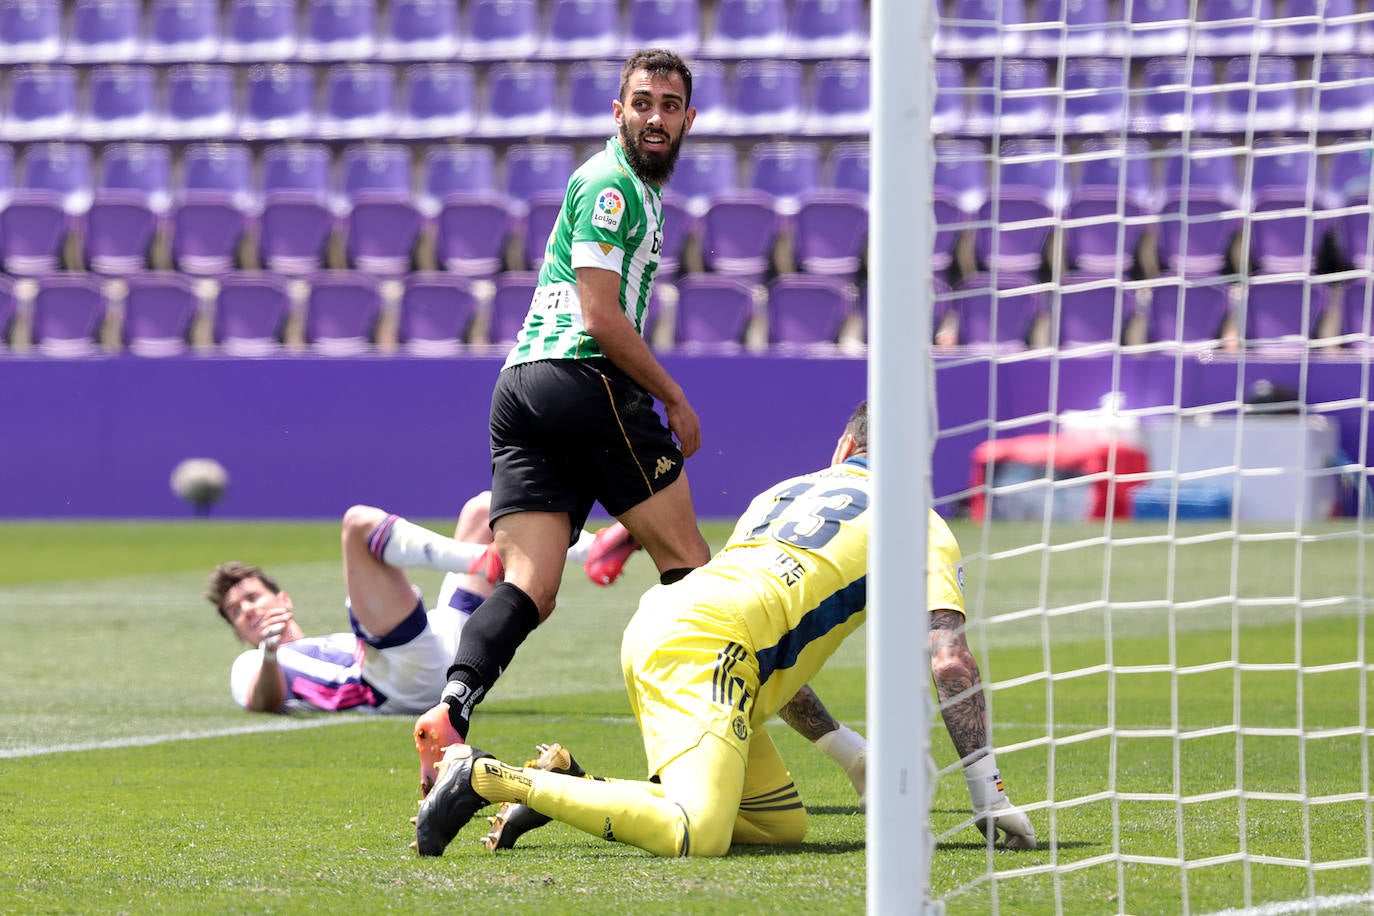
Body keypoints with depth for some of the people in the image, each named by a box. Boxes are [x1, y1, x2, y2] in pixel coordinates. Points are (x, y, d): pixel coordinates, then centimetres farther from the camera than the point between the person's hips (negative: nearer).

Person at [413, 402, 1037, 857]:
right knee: (696, 835, -25)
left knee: (783, 825, 12)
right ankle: (487, 777, -23)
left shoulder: (781, 492, 34)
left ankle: (566, 781, 7)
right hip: (701, 649, -8)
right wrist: (990, 799, 4)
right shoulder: (920, 525, 13)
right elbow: (950, 660, 2)